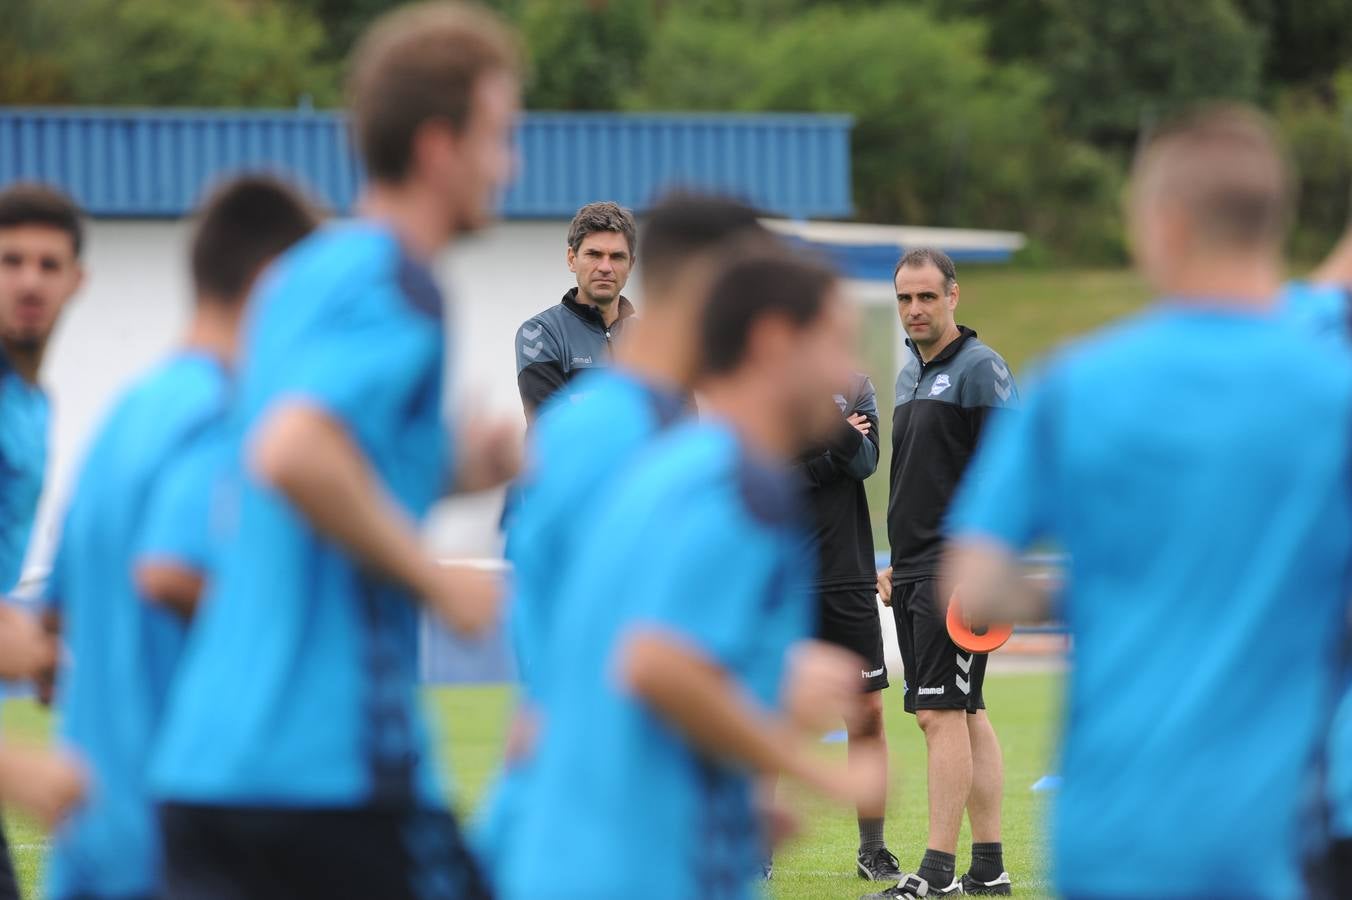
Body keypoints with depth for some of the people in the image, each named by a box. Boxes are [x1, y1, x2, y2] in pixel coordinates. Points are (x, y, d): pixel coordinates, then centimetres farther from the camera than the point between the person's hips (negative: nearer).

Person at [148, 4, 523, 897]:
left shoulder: (301, 277, 18)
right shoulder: (397, 286, -11)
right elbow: (291, 454, -27)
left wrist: (453, 463, 17)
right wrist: (440, 582, -16)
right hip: (337, 753, -8)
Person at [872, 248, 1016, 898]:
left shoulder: (981, 370, -9)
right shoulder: (911, 373, 18)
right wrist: (896, 561, 24)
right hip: (915, 573, 9)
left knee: (941, 712, -12)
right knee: (965, 715, 9)